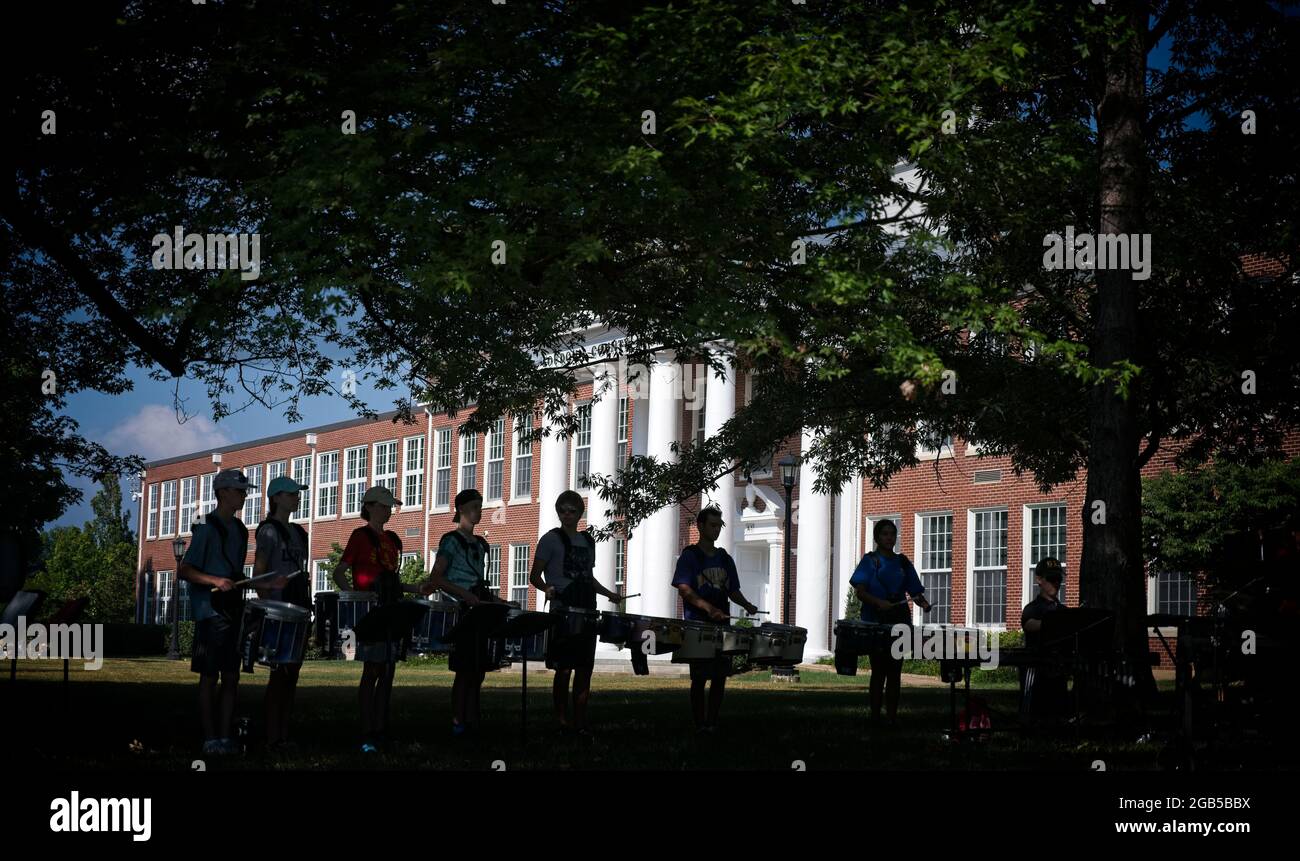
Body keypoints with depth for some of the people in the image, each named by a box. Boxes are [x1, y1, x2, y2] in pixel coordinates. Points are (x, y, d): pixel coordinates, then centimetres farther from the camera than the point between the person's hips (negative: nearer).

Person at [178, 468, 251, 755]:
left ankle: (225, 736, 10)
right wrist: (215, 581, -26)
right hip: (210, 612, -7)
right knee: (209, 677, -2)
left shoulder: (239, 529, 14)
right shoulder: (208, 529, -9)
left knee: (231, 677, 6)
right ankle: (210, 739, 1)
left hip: (232, 612, 7)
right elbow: (184, 571, -13)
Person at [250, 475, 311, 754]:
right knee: (279, 671, -8)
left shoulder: (297, 532, 17)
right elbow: (258, 571, -9)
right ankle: (273, 738, -6)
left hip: (298, 608, 8)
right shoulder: (269, 529, -5)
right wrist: (264, 603, -19)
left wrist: (307, 606, 16)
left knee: (292, 671, 7)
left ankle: (284, 734, 11)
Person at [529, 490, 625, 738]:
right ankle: (562, 721, 3)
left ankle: (580, 721, 11)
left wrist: (608, 593, 12)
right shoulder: (551, 539, -1)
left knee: (585, 669, 5)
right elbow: (535, 576, -3)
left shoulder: (588, 541, 16)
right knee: (564, 669, -5)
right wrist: (547, 588, -23)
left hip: (586, 612, 5)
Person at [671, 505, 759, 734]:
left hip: (722, 625, 6)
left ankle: (712, 722, 12)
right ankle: (699, 724, 3)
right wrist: (708, 608, -29)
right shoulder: (689, 556, -2)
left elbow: (733, 590, 20)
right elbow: (684, 589, -14)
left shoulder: (725, 559, 16)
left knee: (720, 676, 4)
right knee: (699, 677, -4)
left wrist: (747, 605, -2)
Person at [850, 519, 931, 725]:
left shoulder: (903, 563, 13)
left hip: (899, 621, 4)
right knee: (879, 670, -3)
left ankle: (892, 716, 7)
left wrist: (923, 602, -10)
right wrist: (878, 602, -28)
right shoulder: (870, 561, 0)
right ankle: (875, 715, 2)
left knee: (895, 670, 4)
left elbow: (915, 591, 13)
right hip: (875, 621, -4)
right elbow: (860, 592, -11)